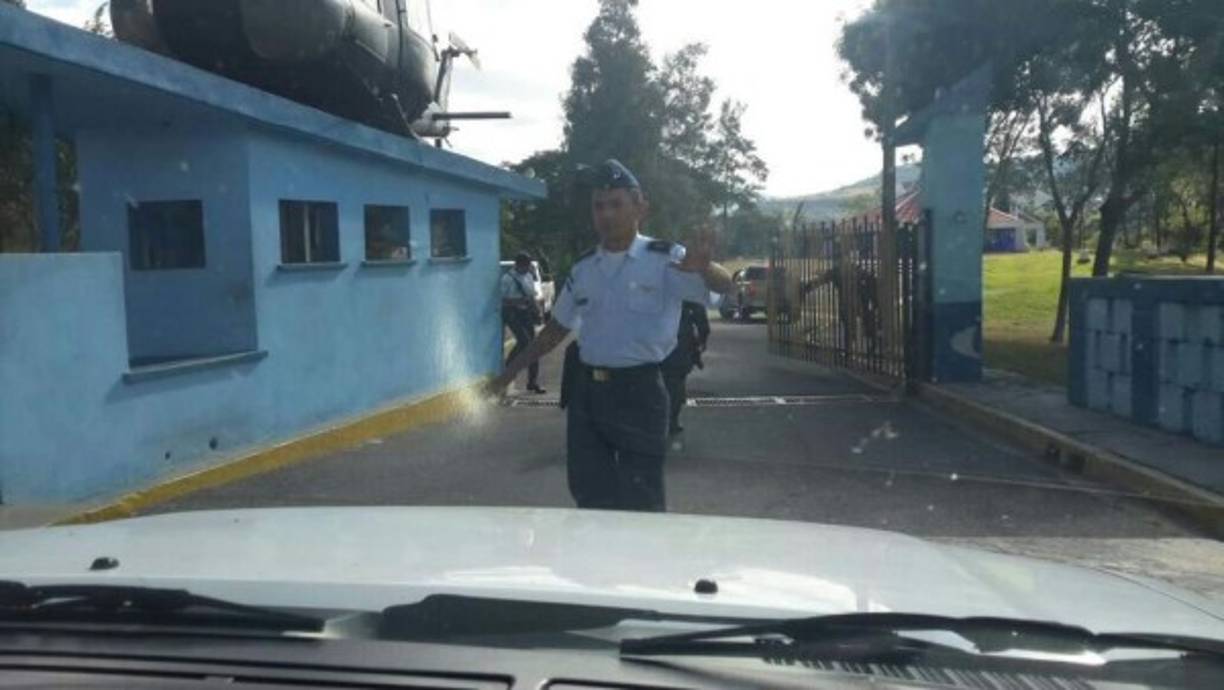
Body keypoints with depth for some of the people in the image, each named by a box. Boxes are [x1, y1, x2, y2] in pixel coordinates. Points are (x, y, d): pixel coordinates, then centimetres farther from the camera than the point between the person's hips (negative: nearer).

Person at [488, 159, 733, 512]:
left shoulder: (665, 259, -7)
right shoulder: (583, 268, 9)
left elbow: (724, 285, -22)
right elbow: (558, 328, 19)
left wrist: (703, 266, -46)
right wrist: (510, 371, 20)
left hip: (638, 390, -5)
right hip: (586, 390, 5)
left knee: (641, 501, 2)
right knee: (589, 494, 10)